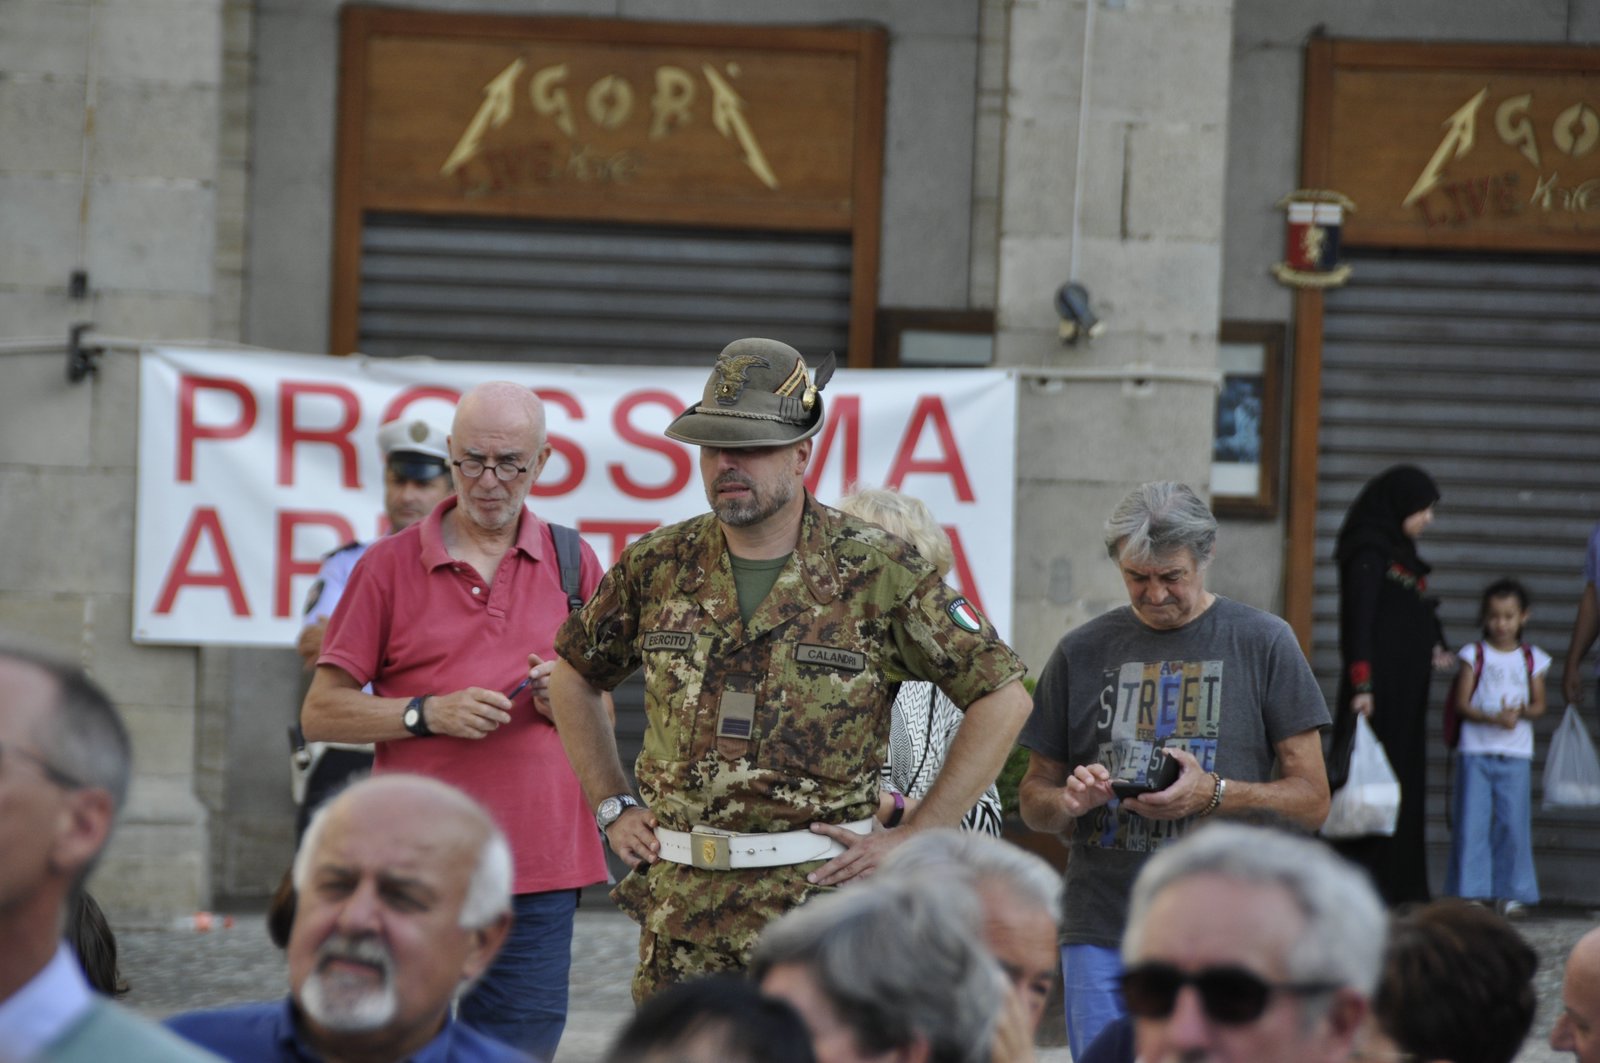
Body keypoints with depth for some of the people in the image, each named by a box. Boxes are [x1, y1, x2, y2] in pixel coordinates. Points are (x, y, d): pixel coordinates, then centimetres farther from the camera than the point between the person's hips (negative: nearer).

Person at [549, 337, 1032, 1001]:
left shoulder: (879, 573, -4)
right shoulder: (657, 567, 7)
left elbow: (1003, 699, -2)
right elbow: (574, 675, 24)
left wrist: (911, 840, -5)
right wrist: (613, 807, 15)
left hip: (820, 905, -4)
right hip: (679, 908, 4)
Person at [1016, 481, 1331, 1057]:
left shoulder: (1263, 643, 4)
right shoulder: (1082, 652, 11)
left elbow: (1312, 800, 2)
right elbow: (1033, 798, 17)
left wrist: (1214, 794, -14)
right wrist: (1068, 801, -7)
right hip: (1101, 937, 2)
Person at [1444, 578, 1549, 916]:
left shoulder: (1532, 659, 10)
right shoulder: (1474, 654, 4)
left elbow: (1539, 704, 8)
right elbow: (1462, 704, -2)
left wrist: (1520, 712, -14)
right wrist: (1494, 718, -17)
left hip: (1516, 753, 1)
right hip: (1476, 751, -1)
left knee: (1513, 822, -2)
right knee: (1472, 822, -5)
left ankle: (1510, 892, 8)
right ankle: (1471, 891, 0)